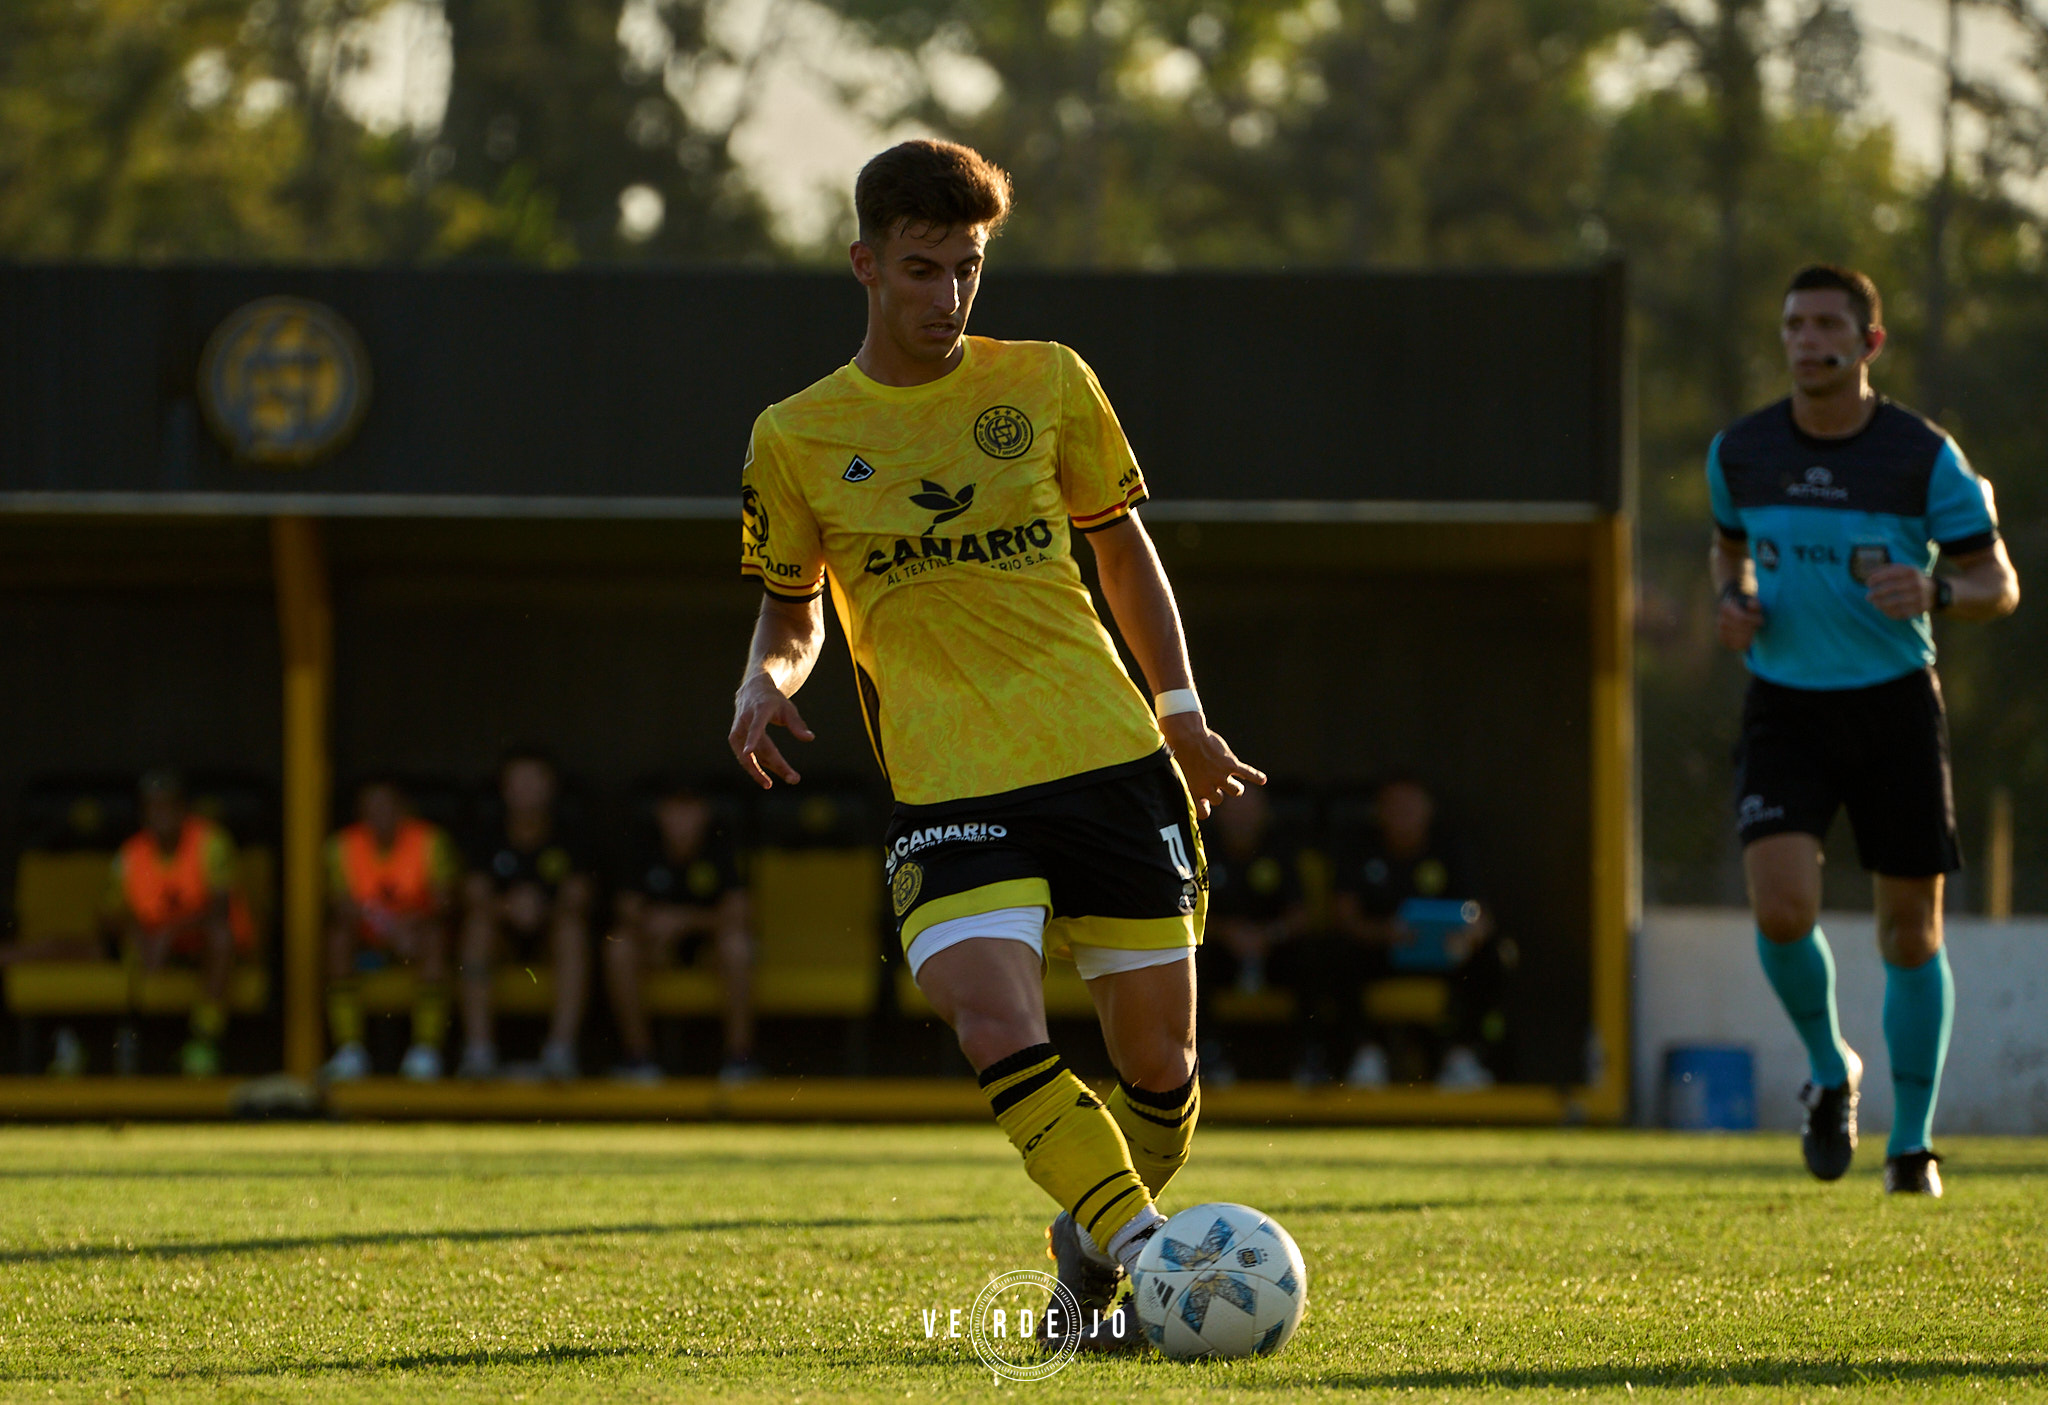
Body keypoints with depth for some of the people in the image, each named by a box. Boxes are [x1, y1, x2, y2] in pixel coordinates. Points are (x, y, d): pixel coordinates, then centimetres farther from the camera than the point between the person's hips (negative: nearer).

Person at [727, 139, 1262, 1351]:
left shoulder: (1046, 383, 7)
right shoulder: (798, 438, 5)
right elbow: (794, 609, 17)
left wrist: (1181, 713, 12)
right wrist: (769, 678, -5)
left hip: (1111, 761, 2)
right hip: (950, 789, -2)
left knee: (1159, 1060, 5)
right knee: (999, 1033, -26)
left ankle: (1099, 1252, 31)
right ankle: (1139, 1251, -22)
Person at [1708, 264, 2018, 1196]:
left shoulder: (1923, 456, -7)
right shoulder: (1740, 452, 1)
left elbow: (2000, 584, -4)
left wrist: (1935, 591, -26)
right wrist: (1733, 602, 0)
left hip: (1894, 701, -1)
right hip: (1786, 707, 1)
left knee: (1911, 932, 3)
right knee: (1781, 907, -19)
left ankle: (1911, 1143, 18)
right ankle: (1828, 1069, 11)